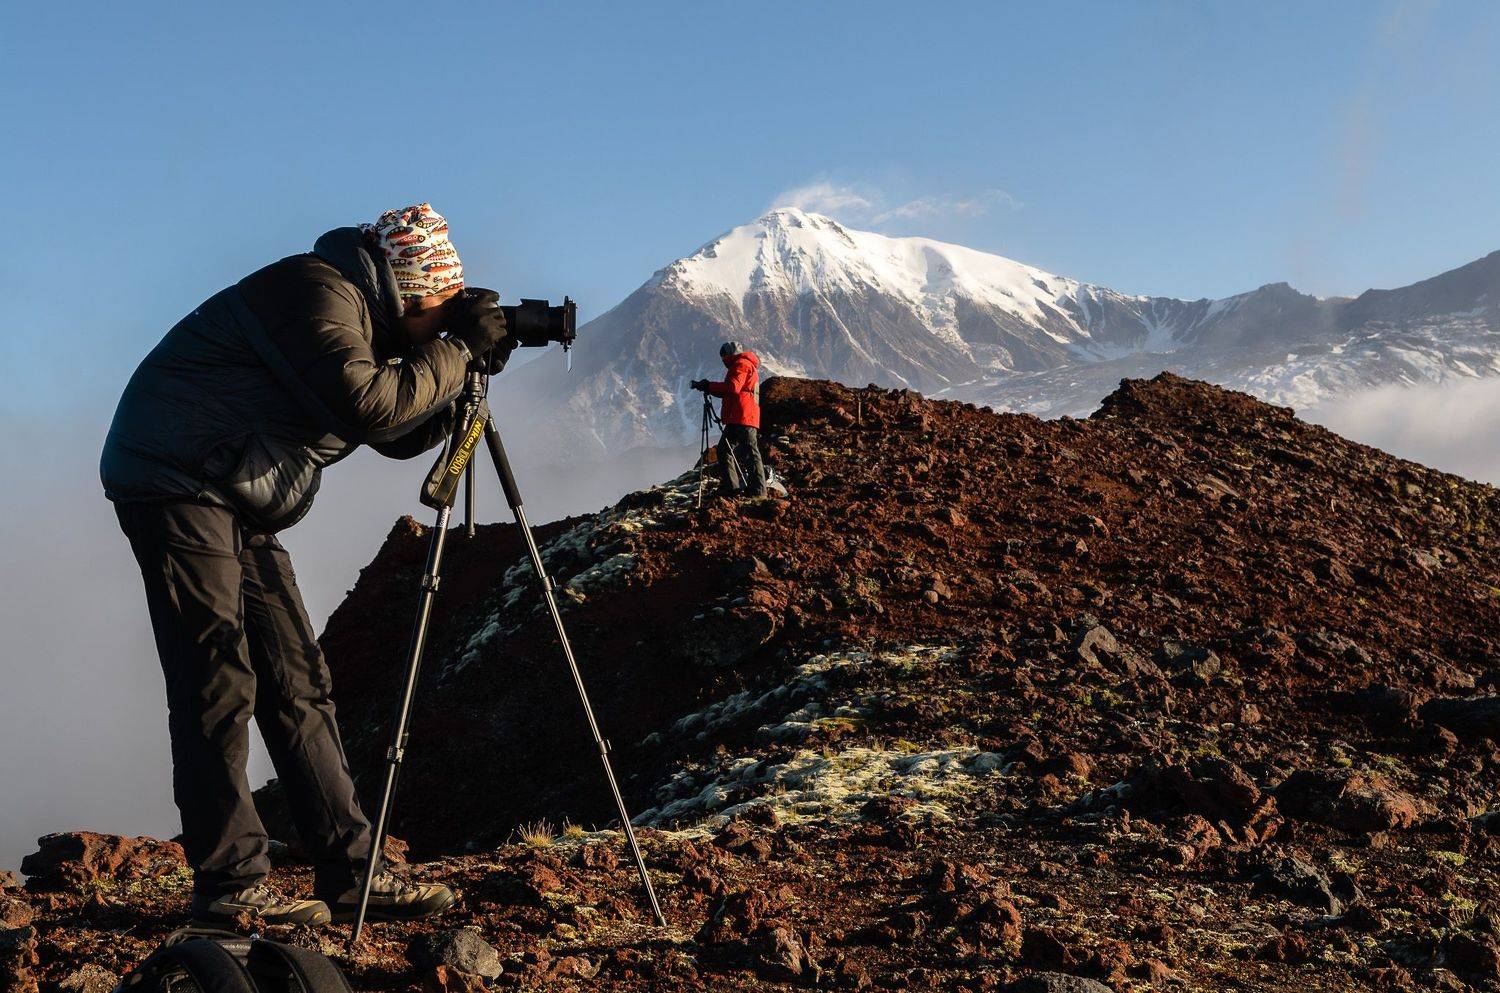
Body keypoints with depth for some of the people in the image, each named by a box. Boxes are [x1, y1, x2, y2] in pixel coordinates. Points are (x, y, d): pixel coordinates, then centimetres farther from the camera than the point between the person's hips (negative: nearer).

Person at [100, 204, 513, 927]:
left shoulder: (360, 317, 15)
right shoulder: (320, 291, -15)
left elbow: (398, 435, 15)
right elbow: (368, 404, -28)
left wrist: (464, 383, 3)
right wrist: (458, 353, -18)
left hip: (239, 501, 10)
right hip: (176, 481, -10)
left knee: (298, 683, 6)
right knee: (218, 683, -10)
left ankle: (351, 868, 9)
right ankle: (229, 885, -5)